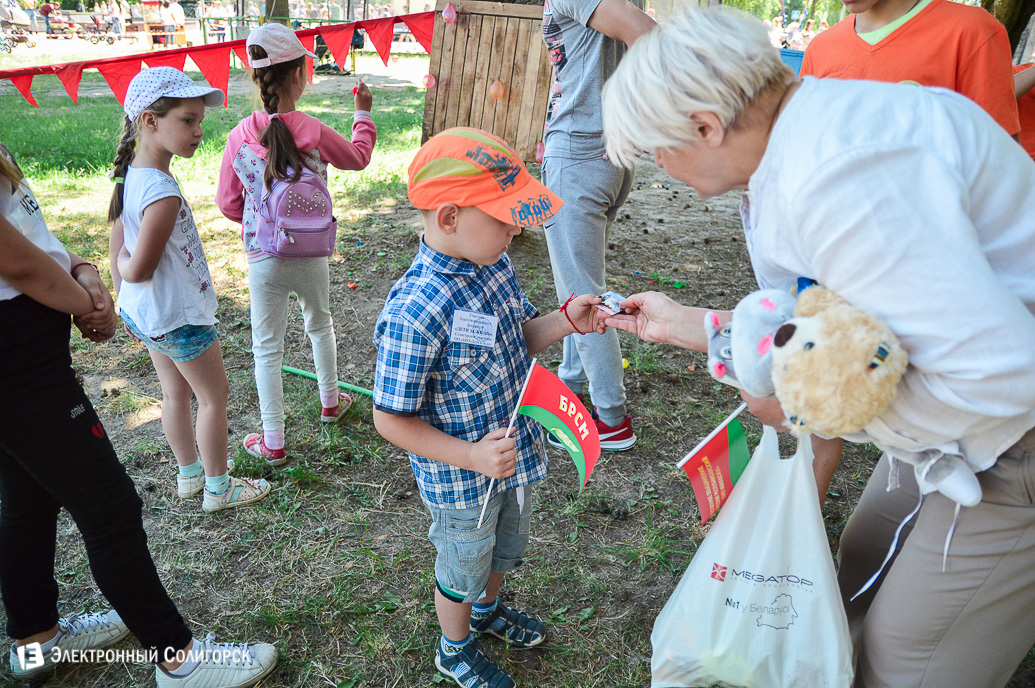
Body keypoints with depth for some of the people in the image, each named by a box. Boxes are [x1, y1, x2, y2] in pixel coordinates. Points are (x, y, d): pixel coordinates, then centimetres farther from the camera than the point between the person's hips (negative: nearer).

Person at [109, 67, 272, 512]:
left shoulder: (130, 176, -2)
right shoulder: (162, 192, -30)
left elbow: (118, 249, 8)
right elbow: (139, 270, -28)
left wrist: (122, 279, 18)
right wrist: (125, 265, -6)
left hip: (144, 313, 9)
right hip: (180, 318, -9)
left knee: (175, 392, 23)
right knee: (214, 397, 10)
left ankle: (189, 474, 41)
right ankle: (218, 488, 26)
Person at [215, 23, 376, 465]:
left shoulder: (240, 137, -9)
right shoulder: (313, 132, -14)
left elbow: (228, 202, 1)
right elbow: (357, 158, 7)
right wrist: (363, 114, 21)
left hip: (262, 259, 0)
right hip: (310, 255, 0)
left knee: (267, 348, 10)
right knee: (320, 324, 26)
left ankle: (273, 444, 17)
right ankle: (330, 401, 45)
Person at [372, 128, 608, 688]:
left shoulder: (494, 264, -9)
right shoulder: (413, 312, -34)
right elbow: (391, 420, -25)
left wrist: (566, 321, -12)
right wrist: (471, 457, -31)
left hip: (514, 454, 7)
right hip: (462, 484, -7)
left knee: (504, 550, 32)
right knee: (463, 567, 22)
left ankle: (487, 609, 64)